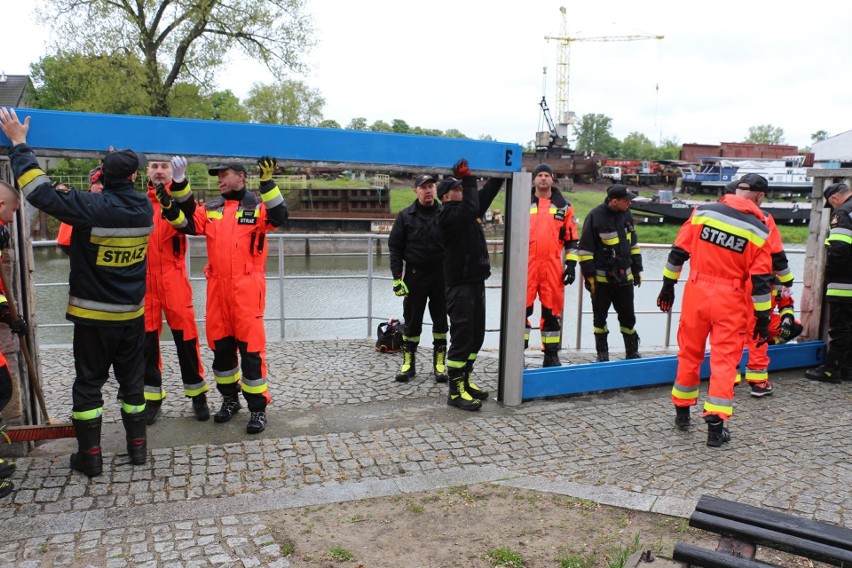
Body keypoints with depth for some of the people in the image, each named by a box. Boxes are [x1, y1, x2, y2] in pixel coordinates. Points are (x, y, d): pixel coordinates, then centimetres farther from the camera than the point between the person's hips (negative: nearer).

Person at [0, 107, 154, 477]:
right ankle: (137, 447, 23)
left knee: (88, 384, 9)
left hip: (93, 317, -4)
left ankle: (90, 456, 15)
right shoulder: (144, 208, -4)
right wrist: (122, 168, 21)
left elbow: (41, 193, -16)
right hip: (132, 316, 4)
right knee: (132, 381, 15)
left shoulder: (93, 207, -20)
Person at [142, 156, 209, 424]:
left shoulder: (179, 196, 5)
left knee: (185, 336, 0)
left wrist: (179, 179, -38)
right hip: (144, 279, 3)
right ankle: (152, 398, 18)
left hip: (173, 278, -3)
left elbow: (188, 210, -17)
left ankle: (198, 394, 12)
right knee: (146, 339, 7)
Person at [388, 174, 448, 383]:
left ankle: (439, 362, 19)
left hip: (442, 275, 0)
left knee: (440, 320, 8)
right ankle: (408, 363, 18)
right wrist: (397, 277, -6)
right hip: (415, 276, 0)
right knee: (412, 320, 6)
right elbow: (395, 247, 0)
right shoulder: (405, 216, 1)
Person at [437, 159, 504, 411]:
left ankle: (465, 380, 24)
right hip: (460, 284, -9)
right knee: (462, 336, -7)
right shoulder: (447, 214, -11)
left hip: (477, 281, 9)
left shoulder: (466, 211, 15)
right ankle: (456, 391, 0)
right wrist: (468, 179, -20)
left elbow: (487, 193, 21)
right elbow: (470, 209, -28)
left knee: (476, 336, 13)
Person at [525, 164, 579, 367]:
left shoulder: (564, 206, 11)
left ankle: (551, 355, 17)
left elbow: (571, 239, 10)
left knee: (552, 311, 6)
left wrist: (571, 264, 2)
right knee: (522, 309, -3)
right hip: (527, 265, -1)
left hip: (553, 266, 1)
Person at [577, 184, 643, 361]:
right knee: (600, 317, 8)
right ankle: (602, 352, 21)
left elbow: (633, 243, 17)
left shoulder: (626, 214, 6)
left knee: (628, 316, 9)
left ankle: (632, 351, 22)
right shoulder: (595, 216, -12)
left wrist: (637, 269, 17)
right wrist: (589, 275, -11)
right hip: (601, 278, -4)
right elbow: (585, 248, -11)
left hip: (624, 277, 5)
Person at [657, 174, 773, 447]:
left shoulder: (702, 211, -1)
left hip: (696, 293, 2)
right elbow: (760, 280, -5)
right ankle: (715, 424, 4)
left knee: (689, 352, 15)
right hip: (729, 301, -2)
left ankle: (682, 412, 29)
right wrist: (763, 317, 3)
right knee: (724, 359, 5)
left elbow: (678, 252, 1)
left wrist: (668, 285, 11)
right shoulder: (758, 230, -5)